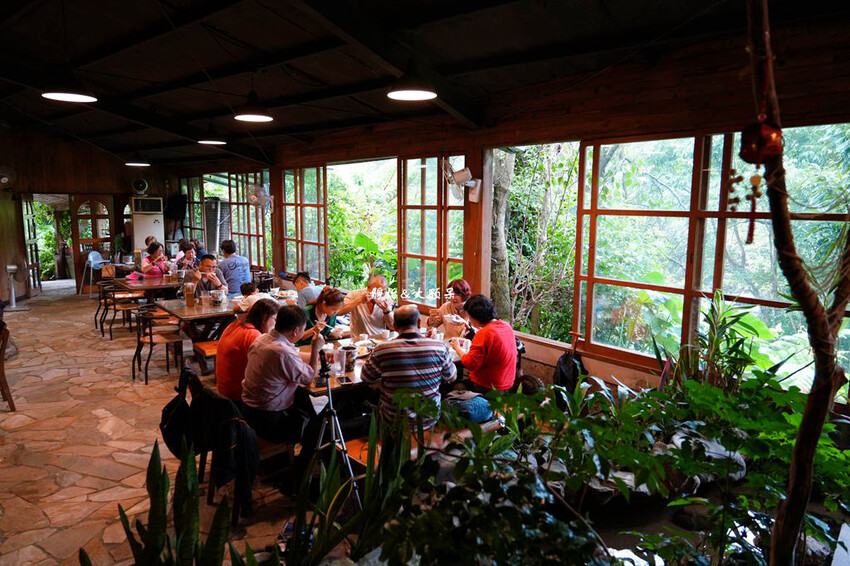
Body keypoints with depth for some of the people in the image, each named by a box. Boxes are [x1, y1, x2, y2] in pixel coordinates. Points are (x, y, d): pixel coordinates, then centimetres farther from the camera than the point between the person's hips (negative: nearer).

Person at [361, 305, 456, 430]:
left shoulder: (382, 350, -18)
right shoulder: (439, 347, -15)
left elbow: (365, 377, 1)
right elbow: (452, 377, 3)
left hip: (395, 421, -1)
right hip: (430, 419, 1)